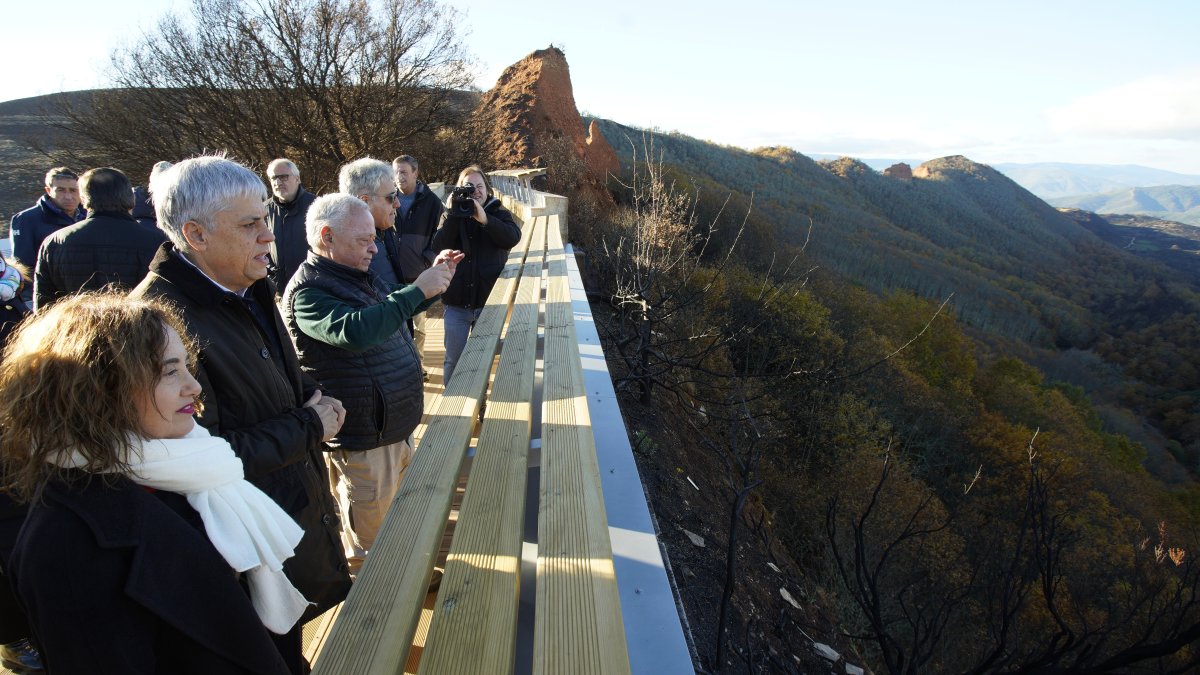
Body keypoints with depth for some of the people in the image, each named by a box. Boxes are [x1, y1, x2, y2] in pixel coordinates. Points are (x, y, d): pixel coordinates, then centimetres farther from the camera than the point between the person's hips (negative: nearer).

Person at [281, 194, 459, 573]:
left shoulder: (358, 275, 7)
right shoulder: (308, 291, -22)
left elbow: (396, 312, 25)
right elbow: (355, 331, -41)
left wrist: (433, 280, 9)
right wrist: (417, 289, -35)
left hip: (396, 426, 10)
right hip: (363, 441, -10)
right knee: (368, 548, 10)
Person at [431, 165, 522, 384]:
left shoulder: (498, 213, 3)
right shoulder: (451, 215, 5)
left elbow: (513, 237, -18)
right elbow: (439, 246, -11)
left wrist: (484, 219, -30)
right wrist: (452, 214, -20)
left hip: (488, 300, 0)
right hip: (457, 302, 0)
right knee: (453, 358, 7)